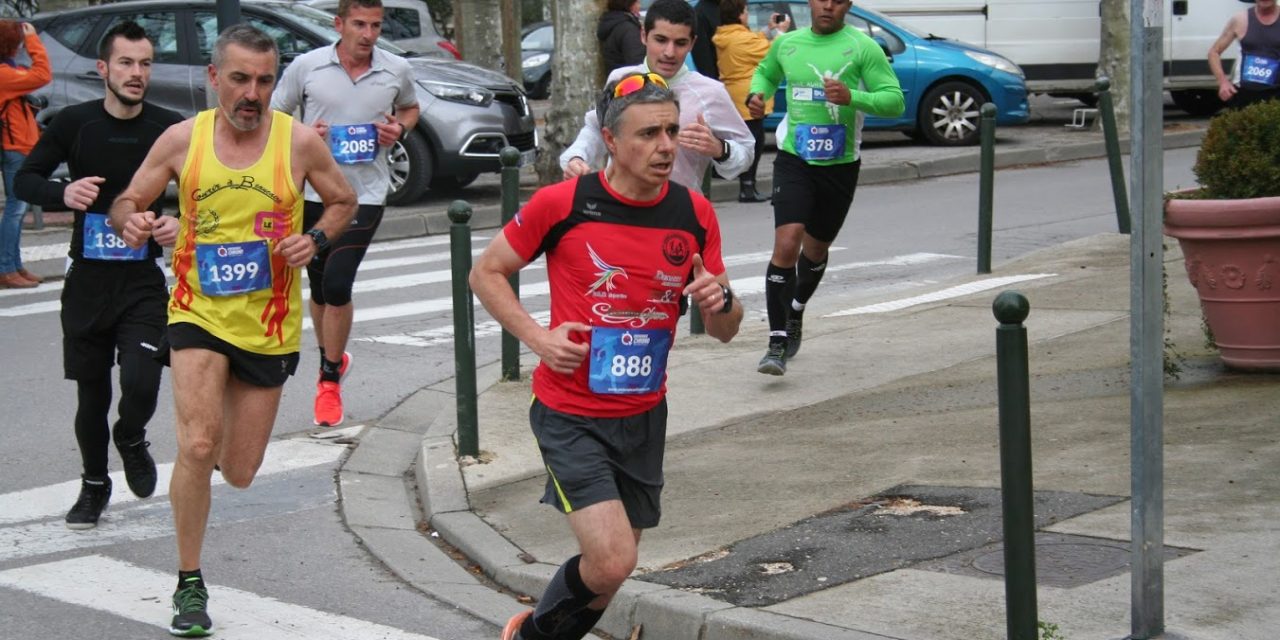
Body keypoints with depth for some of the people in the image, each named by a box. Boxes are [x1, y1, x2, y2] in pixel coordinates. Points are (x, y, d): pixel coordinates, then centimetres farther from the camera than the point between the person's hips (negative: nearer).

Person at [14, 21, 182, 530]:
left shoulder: (171, 129, -6)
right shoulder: (75, 123, -4)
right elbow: (25, 180, 4)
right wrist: (63, 193, -16)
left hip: (144, 279, -1)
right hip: (87, 277, 1)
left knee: (141, 383, -16)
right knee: (91, 390, 10)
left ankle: (131, 440, 20)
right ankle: (94, 484, 32)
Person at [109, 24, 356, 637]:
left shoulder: (299, 141, -6)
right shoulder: (182, 139, -5)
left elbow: (343, 202, 10)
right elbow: (126, 202, 5)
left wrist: (315, 239, -11)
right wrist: (131, 222, -19)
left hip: (269, 324, 1)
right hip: (199, 312, -1)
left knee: (238, 472, 9)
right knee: (197, 445, -21)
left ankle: (231, 425, 48)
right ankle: (189, 585, -5)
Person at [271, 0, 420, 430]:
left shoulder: (397, 71, 0)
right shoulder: (307, 67, -4)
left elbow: (411, 108, 21)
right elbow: (274, 118, 5)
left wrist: (400, 129, -1)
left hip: (365, 194, -2)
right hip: (313, 192, 2)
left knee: (337, 284, -14)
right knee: (319, 288, 14)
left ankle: (329, 380, 0)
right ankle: (332, 359, 38)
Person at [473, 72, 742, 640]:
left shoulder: (695, 215, 0)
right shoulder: (562, 204, -12)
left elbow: (724, 331, 7)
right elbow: (486, 273, 1)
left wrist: (721, 301, -17)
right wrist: (537, 337, -13)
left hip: (645, 417, 5)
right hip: (569, 415, -5)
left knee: (610, 571, 12)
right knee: (611, 563, -17)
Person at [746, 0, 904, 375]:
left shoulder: (862, 47, -6)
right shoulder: (787, 43, 5)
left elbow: (895, 100, -11)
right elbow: (765, 72, 27)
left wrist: (852, 97, -27)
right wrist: (756, 95, 4)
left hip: (840, 164, 0)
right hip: (794, 158, 0)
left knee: (816, 249, 16)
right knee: (787, 244, -18)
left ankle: (795, 315, 45)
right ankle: (778, 343, -16)